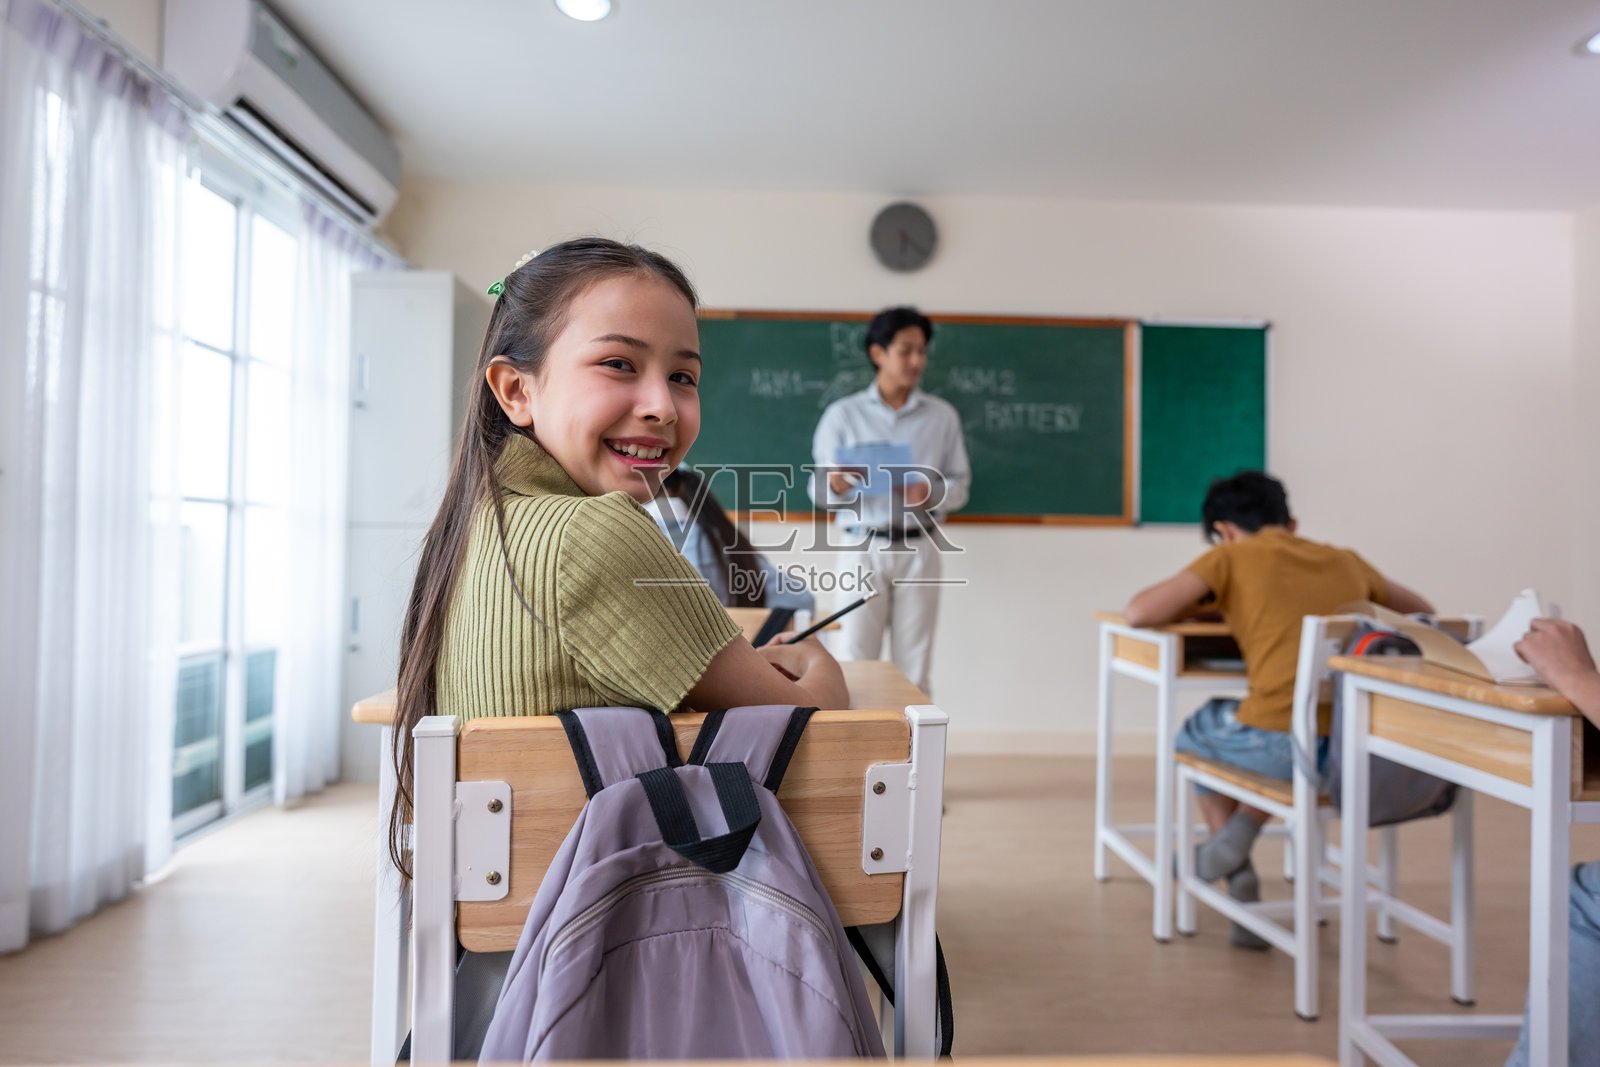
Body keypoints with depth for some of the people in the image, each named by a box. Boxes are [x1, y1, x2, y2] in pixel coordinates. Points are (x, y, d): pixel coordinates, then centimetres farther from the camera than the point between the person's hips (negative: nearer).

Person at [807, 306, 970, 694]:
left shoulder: (942, 416, 10)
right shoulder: (843, 414, 6)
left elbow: (960, 484, 10)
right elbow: (818, 490, 5)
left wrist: (932, 493, -12)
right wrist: (836, 485, -18)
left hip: (918, 550, 2)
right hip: (863, 548, -1)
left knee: (913, 670, 3)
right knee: (855, 666, -4)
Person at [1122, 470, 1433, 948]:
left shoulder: (1233, 556, 3)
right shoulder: (1347, 562, 18)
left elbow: (1138, 613, -3)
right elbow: (1422, 611, 35)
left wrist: (1204, 604, 16)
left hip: (1278, 745, -5)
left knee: (1193, 731, 28)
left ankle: (1242, 883, 23)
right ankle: (1242, 831, 22)